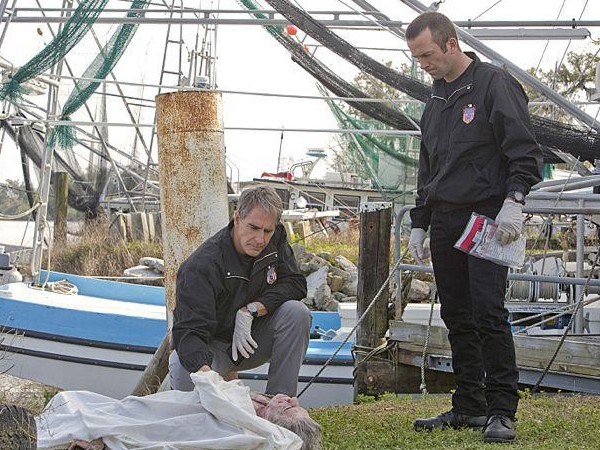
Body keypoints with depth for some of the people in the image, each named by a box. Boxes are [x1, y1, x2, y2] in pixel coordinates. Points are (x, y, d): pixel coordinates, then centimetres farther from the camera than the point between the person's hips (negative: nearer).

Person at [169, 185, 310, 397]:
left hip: (252, 340, 5)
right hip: (212, 346, -5)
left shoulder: (276, 239, -8)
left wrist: (251, 310, -25)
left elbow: (295, 284, -9)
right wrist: (204, 370, -56)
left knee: (297, 312, -22)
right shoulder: (202, 265, -27)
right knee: (182, 370, -37)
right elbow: (188, 330, -35)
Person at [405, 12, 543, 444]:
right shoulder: (436, 98, 18)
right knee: (457, 318, 8)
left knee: (488, 313, -13)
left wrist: (514, 201, -21)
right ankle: (469, 406, 15)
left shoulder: (495, 84, -5)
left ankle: (502, 411, -8)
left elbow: (525, 151, -10)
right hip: (444, 222, 8)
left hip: (487, 219, -8)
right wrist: (419, 224, 22)